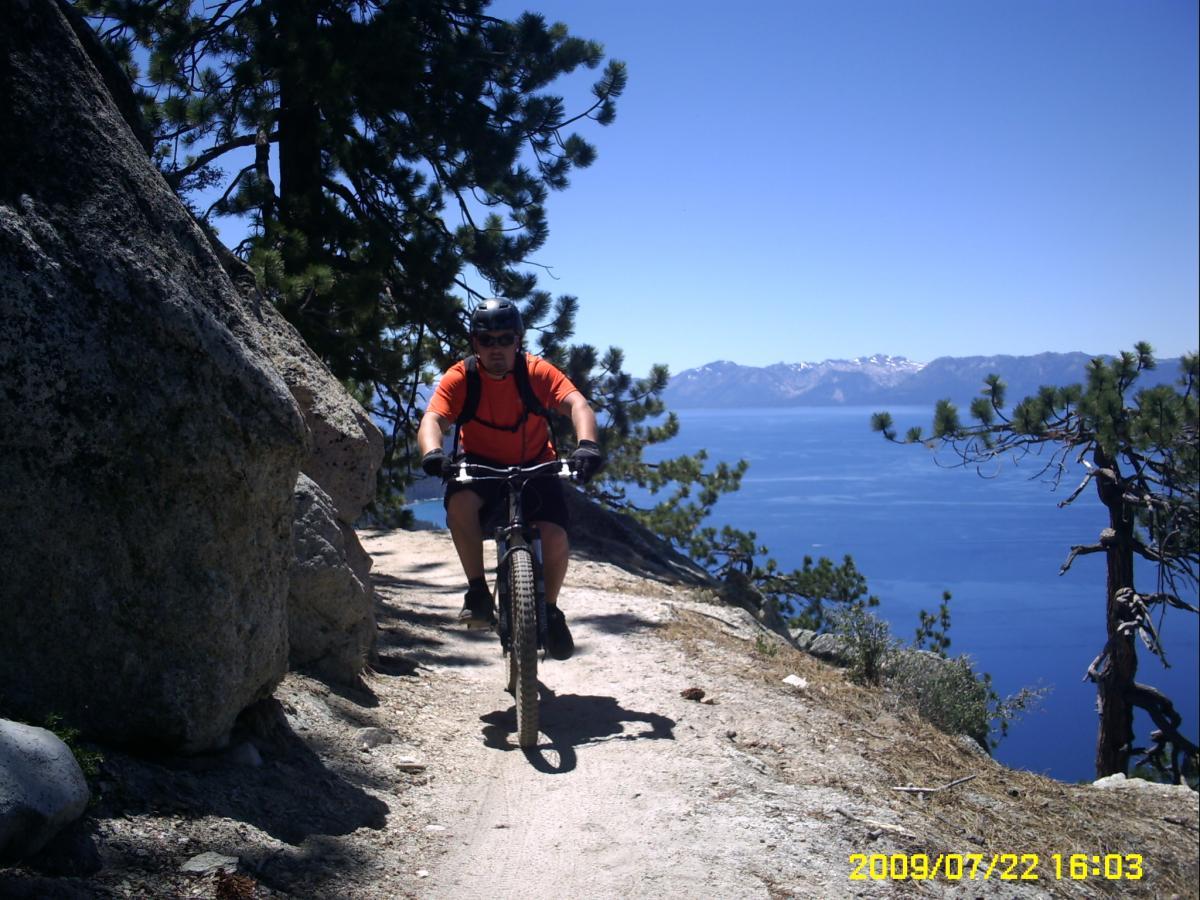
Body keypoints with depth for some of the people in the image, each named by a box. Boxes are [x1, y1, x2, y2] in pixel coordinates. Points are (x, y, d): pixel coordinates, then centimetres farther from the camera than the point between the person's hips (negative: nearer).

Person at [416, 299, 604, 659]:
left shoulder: (537, 372, -15)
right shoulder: (459, 378, -15)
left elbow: (577, 404, -28)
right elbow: (433, 419, -27)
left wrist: (586, 444, -49)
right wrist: (432, 452, -50)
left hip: (535, 465, 0)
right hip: (482, 465, 0)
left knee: (556, 536, -21)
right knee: (460, 501, -34)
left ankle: (551, 609, 8)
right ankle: (478, 592, -17)